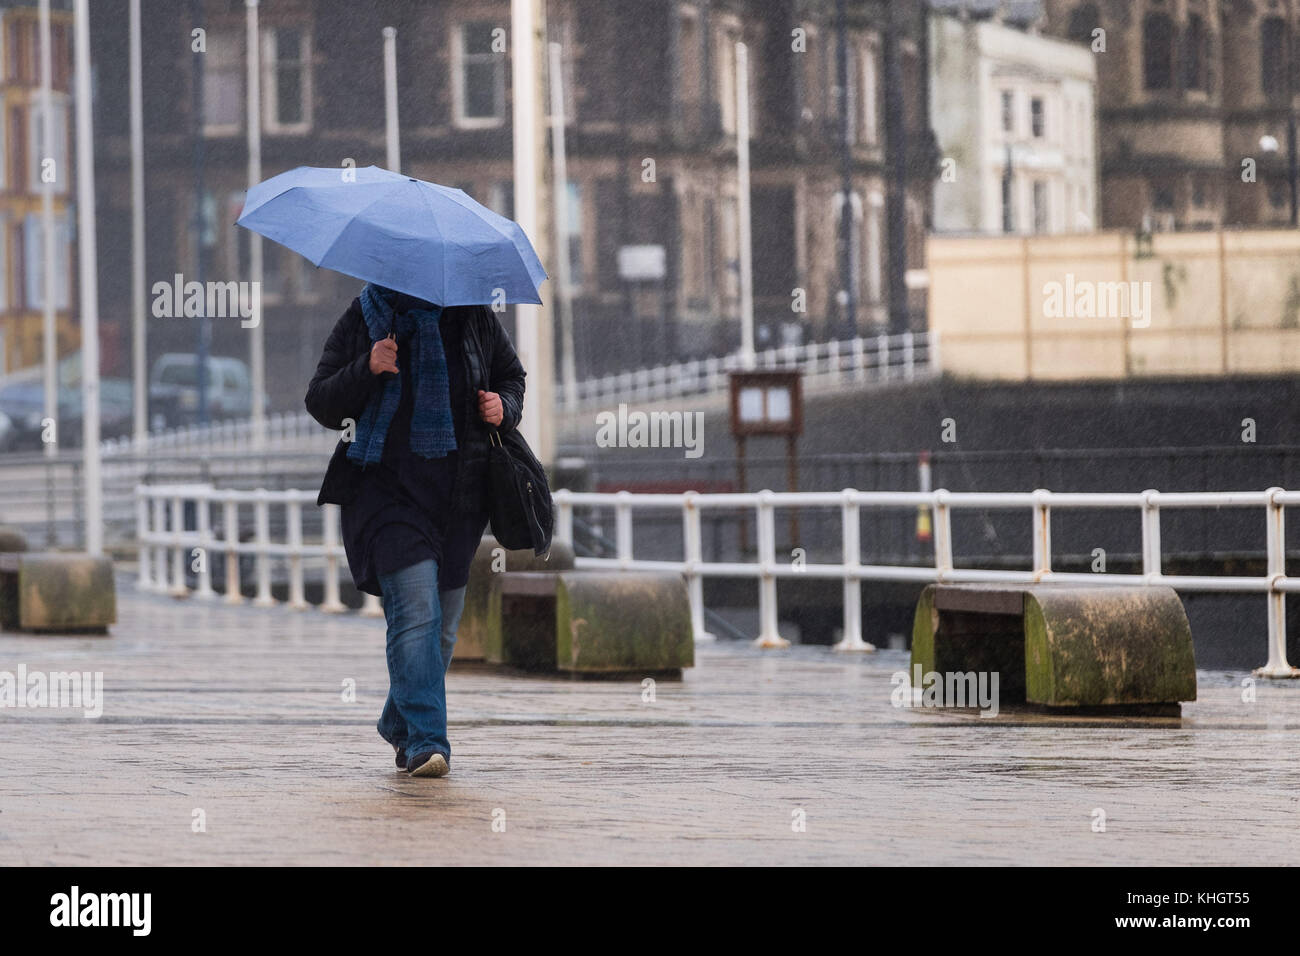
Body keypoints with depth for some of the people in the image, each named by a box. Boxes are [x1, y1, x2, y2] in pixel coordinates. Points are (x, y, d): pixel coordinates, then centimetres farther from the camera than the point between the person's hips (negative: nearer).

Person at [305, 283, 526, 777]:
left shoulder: (473, 314, 7)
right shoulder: (363, 319, 0)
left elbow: (511, 374, 22)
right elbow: (321, 403, -1)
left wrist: (504, 407, 0)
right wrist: (367, 370, -19)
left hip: (459, 495, 4)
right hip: (386, 490, -4)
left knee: (442, 624, 10)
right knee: (415, 609, -19)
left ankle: (399, 726, 31)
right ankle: (426, 740, -22)